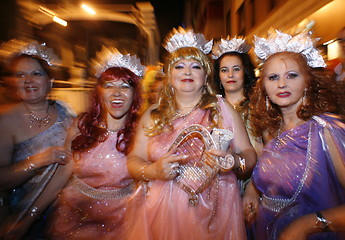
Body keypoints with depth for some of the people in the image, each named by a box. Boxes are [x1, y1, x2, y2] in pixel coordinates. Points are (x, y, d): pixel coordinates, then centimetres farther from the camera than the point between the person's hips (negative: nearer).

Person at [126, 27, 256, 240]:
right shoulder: (153, 115, 3)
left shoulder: (222, 109, 0)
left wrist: (233, 161, -21)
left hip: (213, 212, 0)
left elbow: (249, 153, -1)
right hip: (161, 213, 1)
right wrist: (151, 171, -16)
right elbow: (134, 160, 3)